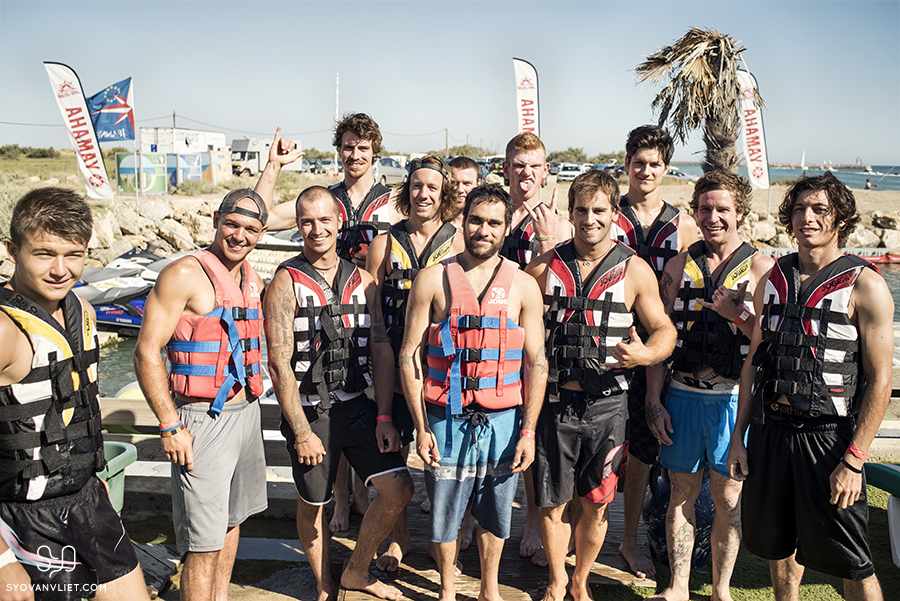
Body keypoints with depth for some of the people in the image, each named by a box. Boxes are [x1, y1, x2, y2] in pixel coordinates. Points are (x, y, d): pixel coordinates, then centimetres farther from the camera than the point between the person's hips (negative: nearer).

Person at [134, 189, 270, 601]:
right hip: (202, 421, -8)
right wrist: (170, 426, -17)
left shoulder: (253, 281, 10)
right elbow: (147, 352, -15)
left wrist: (251, 407, 17)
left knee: (232, 520, 20)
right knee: (205, 544, -3)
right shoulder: (184, 275, -13)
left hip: (246, 413, 8)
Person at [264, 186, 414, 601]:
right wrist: (302, 431, -14)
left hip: (357, 405, 4)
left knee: (398, 488, -3)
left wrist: (384, 416, -3)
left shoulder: (363, 281, 5)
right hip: (308, 411, -3)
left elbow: (382, 350, 5)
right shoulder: (286, 282, -8)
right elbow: (279, 364, -12)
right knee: (312, 504, 11)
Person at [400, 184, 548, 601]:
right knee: (444, 510, 11)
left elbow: (536, 363, 3)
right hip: (447, 419, -1)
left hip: (503, 420, 1)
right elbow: (409, 356, -2)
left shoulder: (523, 286, 2)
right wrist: (421, 427, -6)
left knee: (494, 513, 15)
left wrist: (528, 430, -3)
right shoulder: (432, 280, -2)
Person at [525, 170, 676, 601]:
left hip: (606, 404, 0)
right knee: (552, 503, 8)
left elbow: (664, 329, 6)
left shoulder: (635, 271, 1)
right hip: (554, 401, 0)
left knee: (595, 505, 12)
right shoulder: (545, 267, 3)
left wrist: (645, 354, -16)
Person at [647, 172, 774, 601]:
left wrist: (738, 314, -21)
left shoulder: (761, 268, -1)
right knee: (682, 492, 10)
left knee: (728, 497, 8)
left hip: (734, 398, -2)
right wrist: (653, 400, 1)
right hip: (683, 395, 2)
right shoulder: (680, 265, 6)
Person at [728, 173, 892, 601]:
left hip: (828, 434, -4)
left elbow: (880, 381, -10)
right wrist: (739, 436, 8)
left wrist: (853, 460, -16)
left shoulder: (865, 285, -8)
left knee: (852, 565, 5)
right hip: (769, 429, 5)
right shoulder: (773, 278, 8)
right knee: (779, 546, 18)